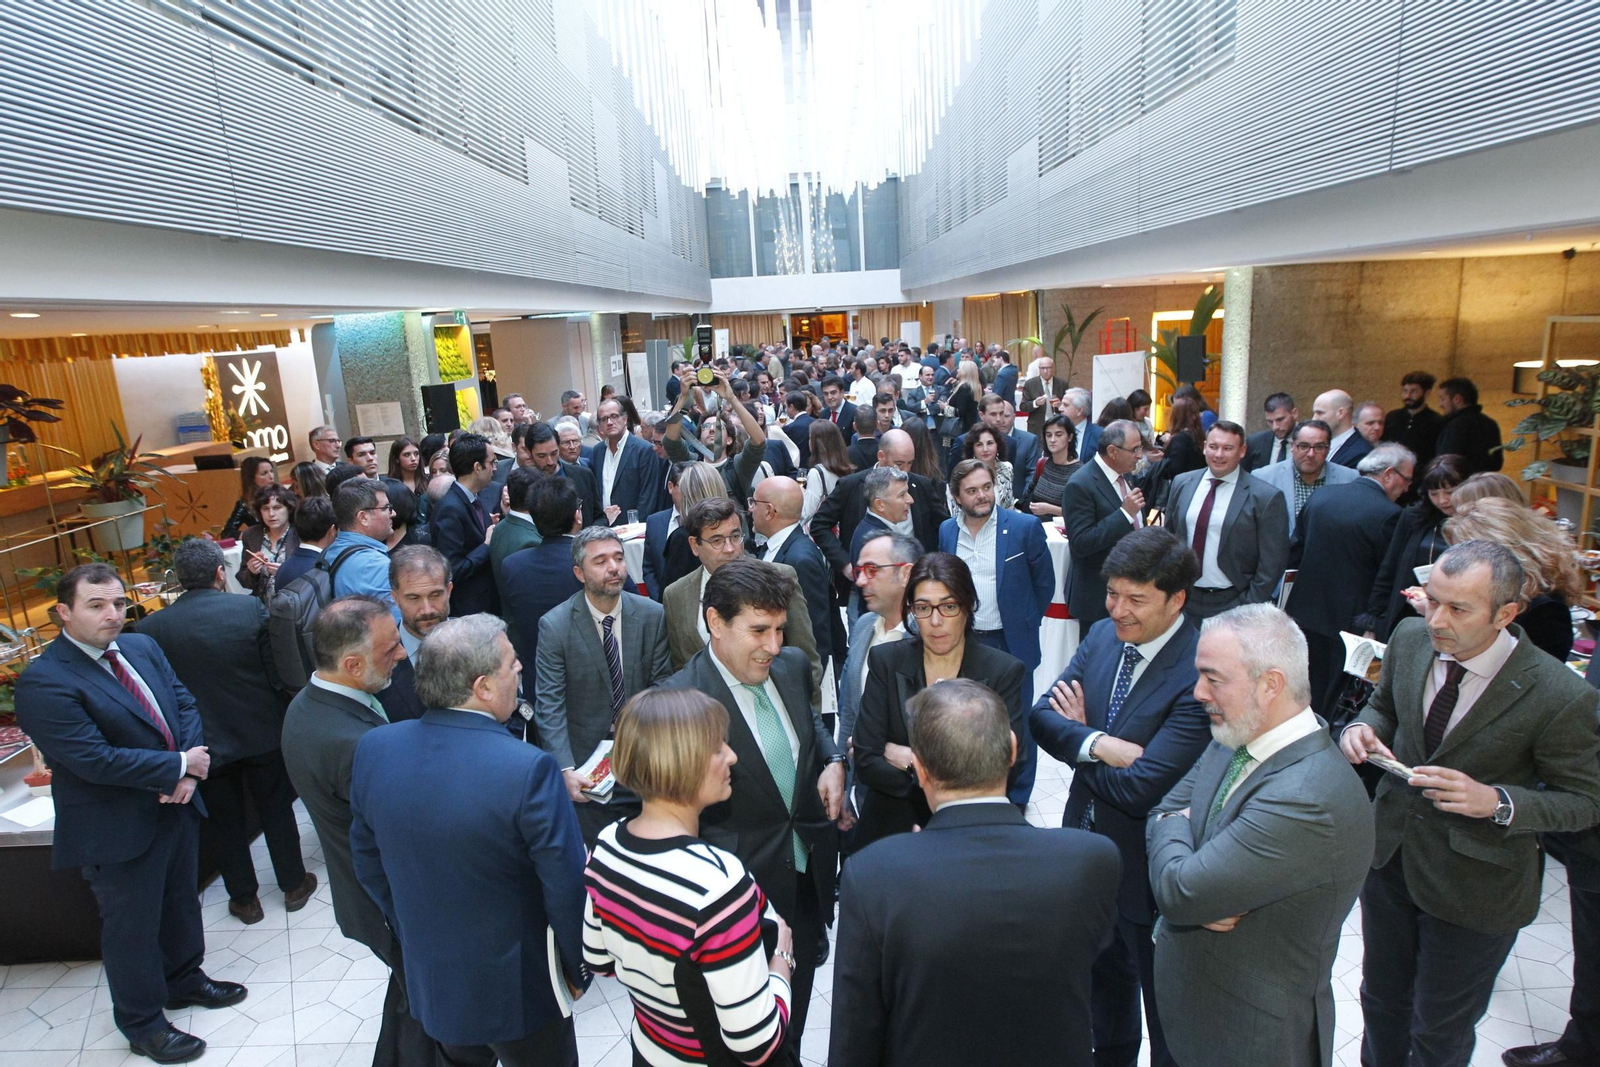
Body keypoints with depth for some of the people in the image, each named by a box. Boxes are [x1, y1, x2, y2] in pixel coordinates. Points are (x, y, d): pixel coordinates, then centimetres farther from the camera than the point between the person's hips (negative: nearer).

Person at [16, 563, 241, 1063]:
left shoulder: (141, 647, 1)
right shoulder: (43, 682, -22)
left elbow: (184, 704, 2)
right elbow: (95, 759, -27)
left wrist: (189, 772, -14)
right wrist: (180, 766, -19)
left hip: (176, 807, 7)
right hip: (120, 830, -7)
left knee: (181, 901, 25)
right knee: (132, 928, 13)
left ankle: (184, 979, 49)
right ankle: (144, 1026, 34)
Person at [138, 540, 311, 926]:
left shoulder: (151, 627, -12)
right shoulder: (250, 609, -17)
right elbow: (277, 672, -13)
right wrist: (281, 717, 4)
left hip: (204, 741, 1)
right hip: (262, 734, -1)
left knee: (226, 822, 18)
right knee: (276, 810, 18)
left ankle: (244, 899, 33)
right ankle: (294, 884, 33)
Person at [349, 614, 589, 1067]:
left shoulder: (374, 749, -13)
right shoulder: (528, 769, -31)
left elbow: (368, 863, 1)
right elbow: (568, 890, -23)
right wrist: (578, 973, -4)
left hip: (428, 982, 6)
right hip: (517, 992, -5)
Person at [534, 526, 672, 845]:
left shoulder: (652, 615, -6)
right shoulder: (554, 626, -12)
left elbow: (662, 687, -3)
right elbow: (549, 707, -14)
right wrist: (565, 770, -25)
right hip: (585, 761, -2)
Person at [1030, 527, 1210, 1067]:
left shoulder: (1199, 675, -28)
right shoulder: (1102, 635, -5)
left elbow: (1139, 789, -30)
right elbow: (1042, 715, -9)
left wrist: (1080, 742, -14)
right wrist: (1100, 744, -27)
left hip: (1147, 867, -7)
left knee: (1163, 1001, 18)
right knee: (1105, 973, 30)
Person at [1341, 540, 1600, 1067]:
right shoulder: (1410, 638, -12)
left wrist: (1495, 802, -30)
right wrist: (1362, 728, -16)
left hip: (1474, 885, -4)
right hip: (1390, 852, 4)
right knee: (1381, 1001, 27)